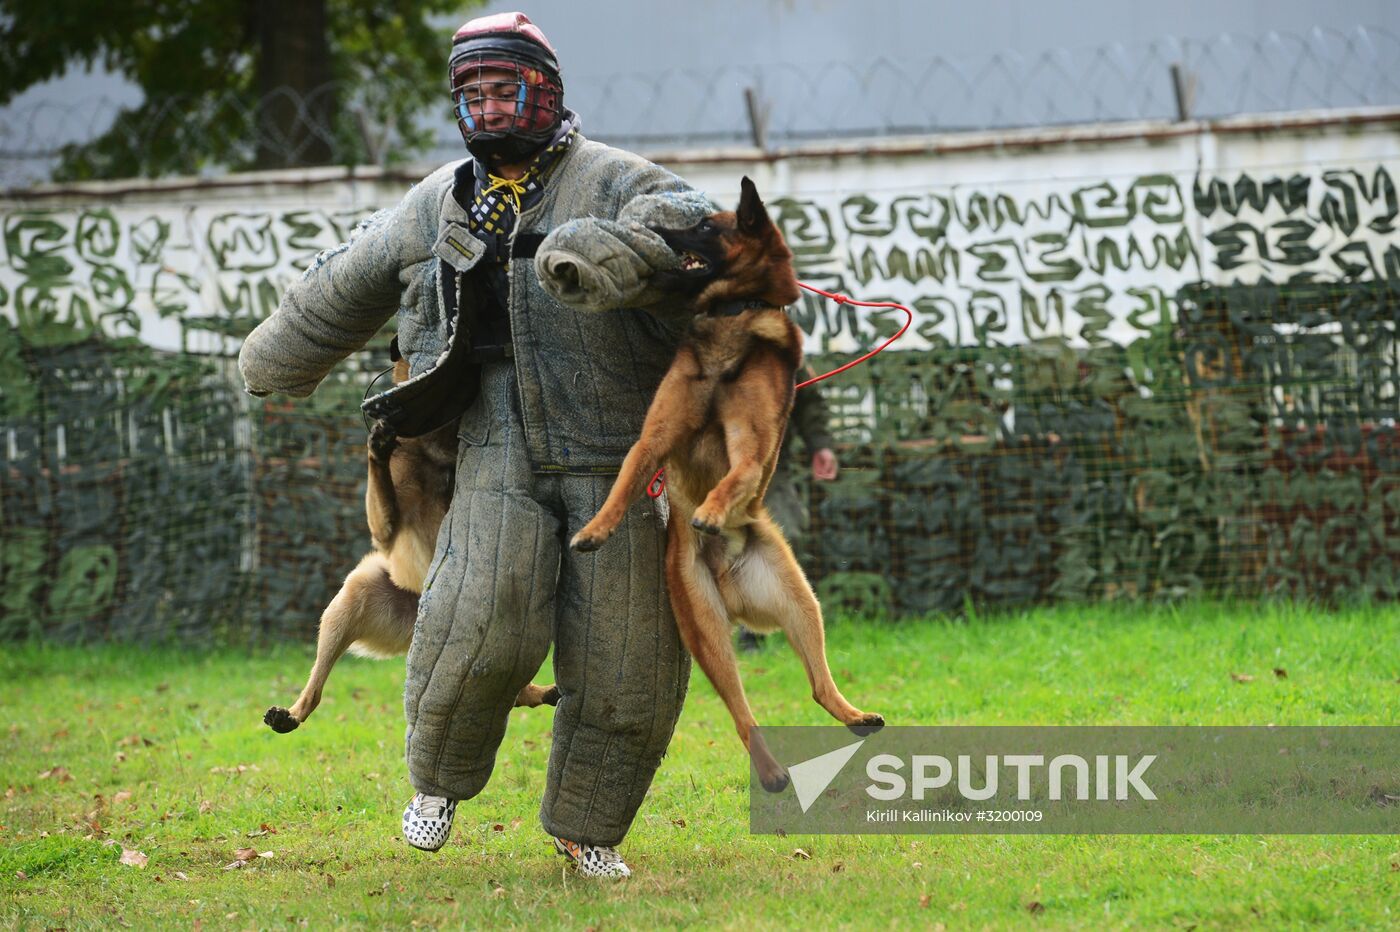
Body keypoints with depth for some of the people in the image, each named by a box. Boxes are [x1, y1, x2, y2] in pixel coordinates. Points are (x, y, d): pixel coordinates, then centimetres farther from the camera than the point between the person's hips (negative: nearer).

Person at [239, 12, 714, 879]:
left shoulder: (608, 182, -1)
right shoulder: (438, 206, 13)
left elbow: (679, 215, -24)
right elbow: (346, 287, 28)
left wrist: (604, 253, -43)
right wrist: (280, 362, 39)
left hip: (615, 458, -2)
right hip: (502, 455, 2)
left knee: (626, 662, -3)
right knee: (485, 619, -20)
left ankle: (587, 827, 19)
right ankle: (440, 776, 6)